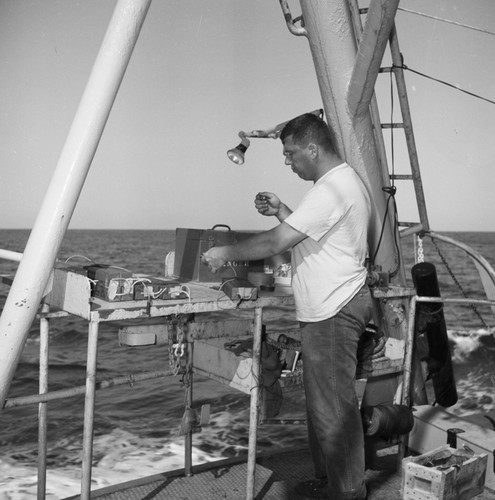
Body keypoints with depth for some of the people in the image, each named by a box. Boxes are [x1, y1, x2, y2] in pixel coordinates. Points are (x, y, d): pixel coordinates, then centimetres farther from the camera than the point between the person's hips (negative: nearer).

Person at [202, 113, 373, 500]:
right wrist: (282, 211, 11)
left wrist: (225, 254, -10)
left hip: (333, 312, -11)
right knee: (323, 399, 17)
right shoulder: (346, 181, 15)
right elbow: (311, 232, 23)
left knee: (334, 404, -1)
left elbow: (276, 243, -22)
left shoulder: (332, 189, -20)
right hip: (330, 309, 11)